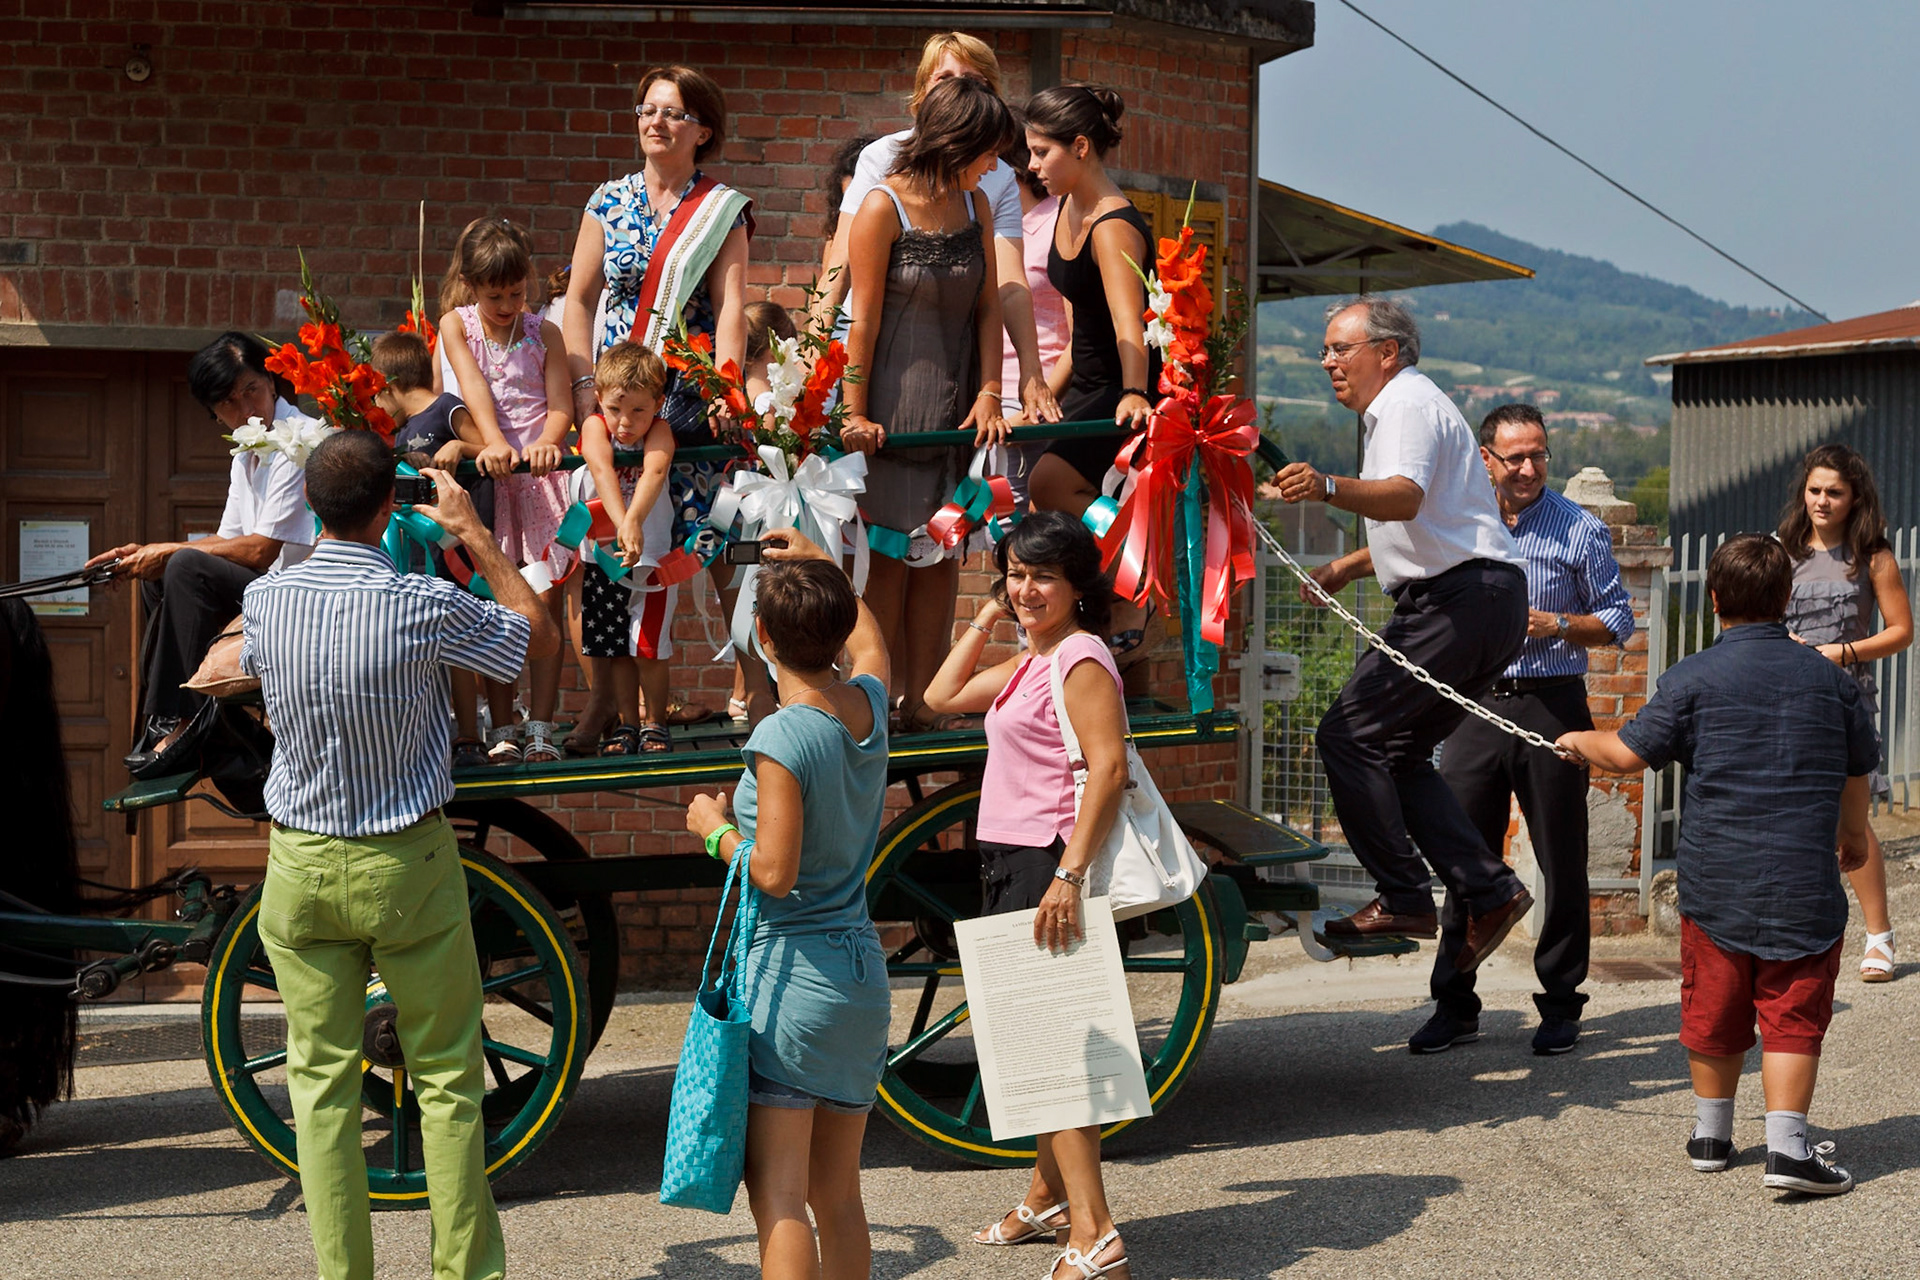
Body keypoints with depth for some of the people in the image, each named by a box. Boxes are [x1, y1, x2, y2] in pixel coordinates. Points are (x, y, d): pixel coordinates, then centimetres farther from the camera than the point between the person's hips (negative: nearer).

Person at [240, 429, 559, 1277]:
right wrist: (473, 533, 7)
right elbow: (540, 634, 1)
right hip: (408, 864, -2)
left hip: (301, 865, 3)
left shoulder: (266, 600, -7)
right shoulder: (426, 606, -17)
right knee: (446, 1077, 8)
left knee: (321, 1081, 9)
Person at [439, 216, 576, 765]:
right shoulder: (456, 325, 6)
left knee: (546, 599, -5)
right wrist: (494, 443, -27)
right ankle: (502, 730, 4)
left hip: (541, 472, 0)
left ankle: (540, 729, -1)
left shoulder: (544, 332, 7)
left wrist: (546, 442, -23)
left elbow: (561, 405, 0)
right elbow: (474, 388, -10)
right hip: (487, 473, 0)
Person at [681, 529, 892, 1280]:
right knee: (838, 1196, 14)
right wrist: (821, 567, 38)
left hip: (790, 971, -7)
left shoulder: (782, 738, -17)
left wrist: (714, 828, -3)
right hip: (862, 971, 7)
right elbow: (867, 638, 28)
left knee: (778, 1197, -7)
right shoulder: (869, 705, 4)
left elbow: (774, 873, -20)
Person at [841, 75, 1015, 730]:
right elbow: (863, 319, -11)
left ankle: (920, 702, 13)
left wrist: (989, 394, -1)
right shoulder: (883, 208, -12)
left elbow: (987, 305, 8)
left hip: (955, 405, 6)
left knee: (942, 552, 6)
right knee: (889, 554, -1)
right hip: (893, 406, -6)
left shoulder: (973, 204, 7)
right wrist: (855, 415, -11)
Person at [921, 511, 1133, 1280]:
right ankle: (1049, 1196, 35)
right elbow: (942, 697, 28)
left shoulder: (1081, 659, -12)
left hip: (1048, 863, -10)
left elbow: (1109, 768, -21)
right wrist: (986, 619, 19)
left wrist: (1067, 876, -27)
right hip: (1010, 862, 10)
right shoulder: (1028, 663, 17)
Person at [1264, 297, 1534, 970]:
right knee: (1399, 754, 11)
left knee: (1349, 734, -11)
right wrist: (1344, 568, 32)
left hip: (1459, 600, -11)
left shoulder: (1409, 404, -8)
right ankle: (1491, 890, 4)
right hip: (1490, 601, 11)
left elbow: (1406, 497, -29)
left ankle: (1402, 899, -10)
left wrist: (1329, 486, -45)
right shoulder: (1399, 407, 26)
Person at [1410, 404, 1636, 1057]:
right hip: (1475, 705, 3)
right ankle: (1454, 1005, 13)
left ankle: (1561, 1004, 14)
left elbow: (1618, 621, 2)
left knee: (1561, 860, 3)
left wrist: (1555, 625, -13)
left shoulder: (1581, 530, -2)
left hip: (1552, 706, -3)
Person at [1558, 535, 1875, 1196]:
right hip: (1804, 883, 1)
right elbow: (1857, 769, 16)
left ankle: (1712, 1135, 27)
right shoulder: (1829, 677, 4)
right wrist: (1854, 833, 35)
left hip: (1715, 879, 0)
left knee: (1714, 1013, 13)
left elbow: (1629, 752, -7)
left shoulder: (1694, 676, -6)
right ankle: (1787, 1146, -7)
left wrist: (1581, 740, 15)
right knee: (1793, 1015, 3)